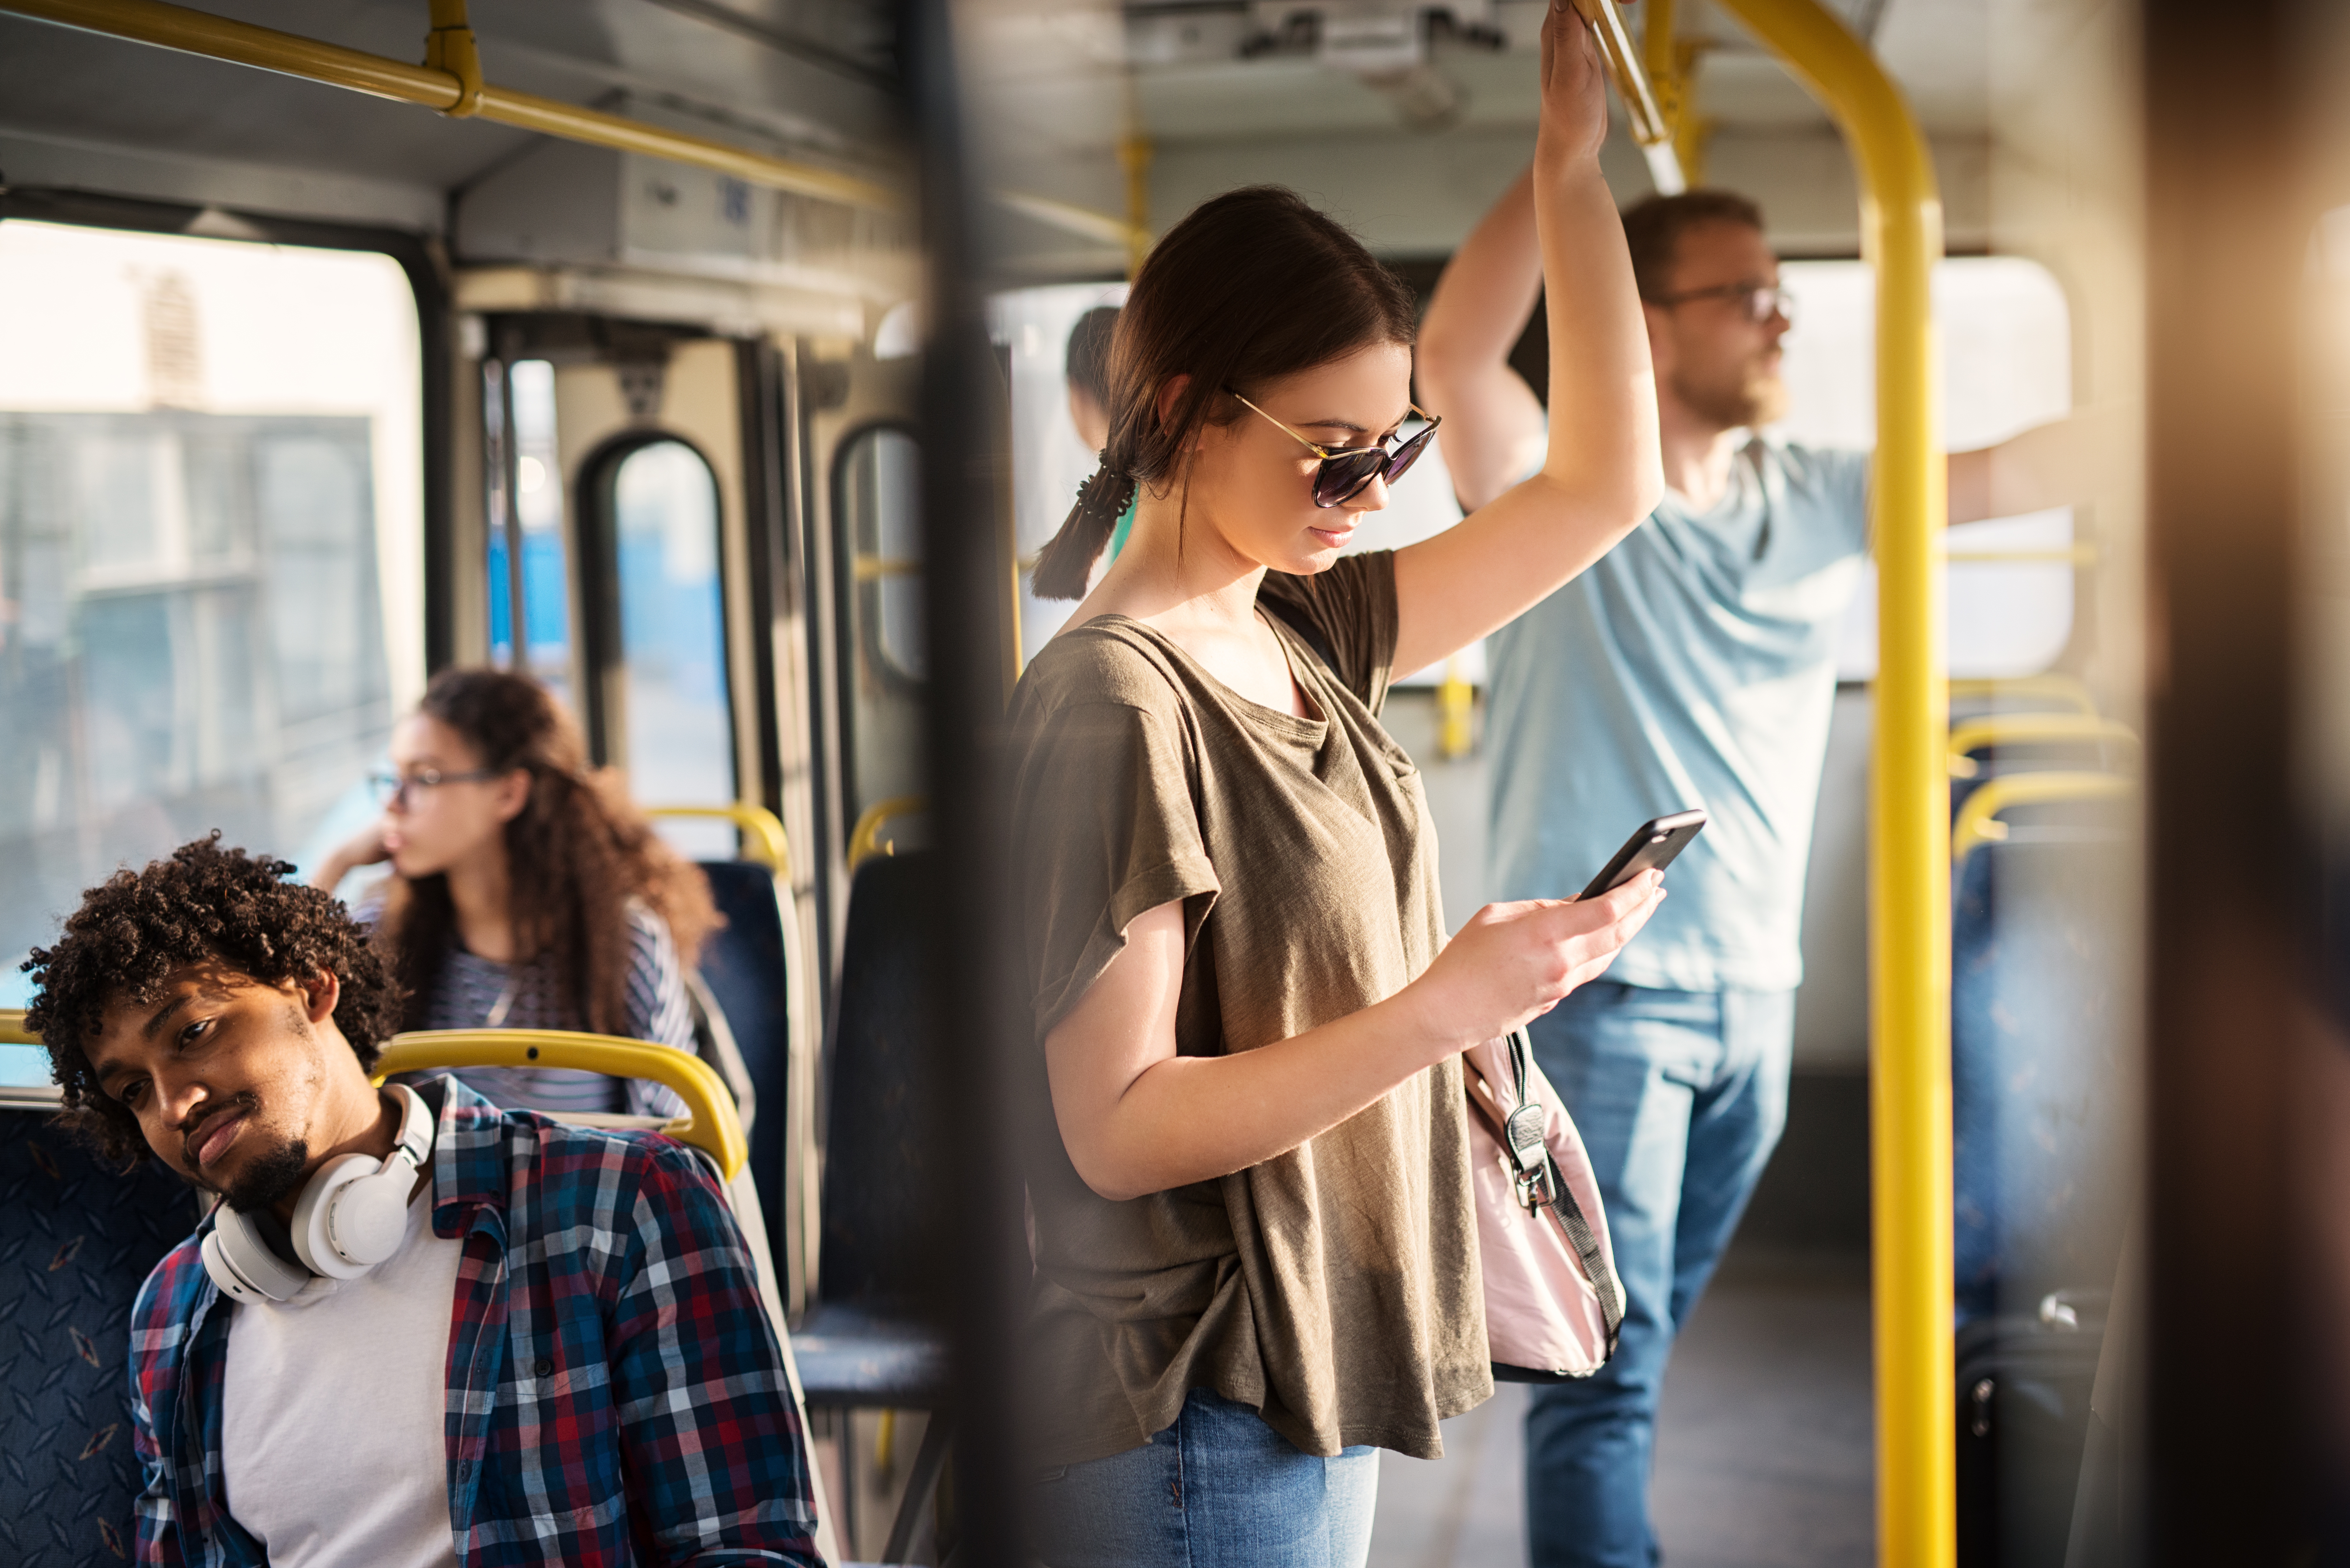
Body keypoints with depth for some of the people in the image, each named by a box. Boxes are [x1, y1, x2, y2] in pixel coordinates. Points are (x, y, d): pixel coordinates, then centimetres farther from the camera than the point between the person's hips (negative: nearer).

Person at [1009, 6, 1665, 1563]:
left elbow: (1604, 486, 11)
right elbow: (1116, 1128, -21)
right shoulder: (1117, 702, -18)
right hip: (1198, 1432, -8)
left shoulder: (1306, 636, 7)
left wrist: (1575, 164, 6)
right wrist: (1439, 1011, -26)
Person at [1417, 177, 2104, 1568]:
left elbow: (2028, 471, 5)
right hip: (1601, 986, -6)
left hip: (1755, 995, 6)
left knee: (1651, 1335, 18)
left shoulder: (1822, 503, 9)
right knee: (1608, 1364, -6)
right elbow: (1456, 349, -24)